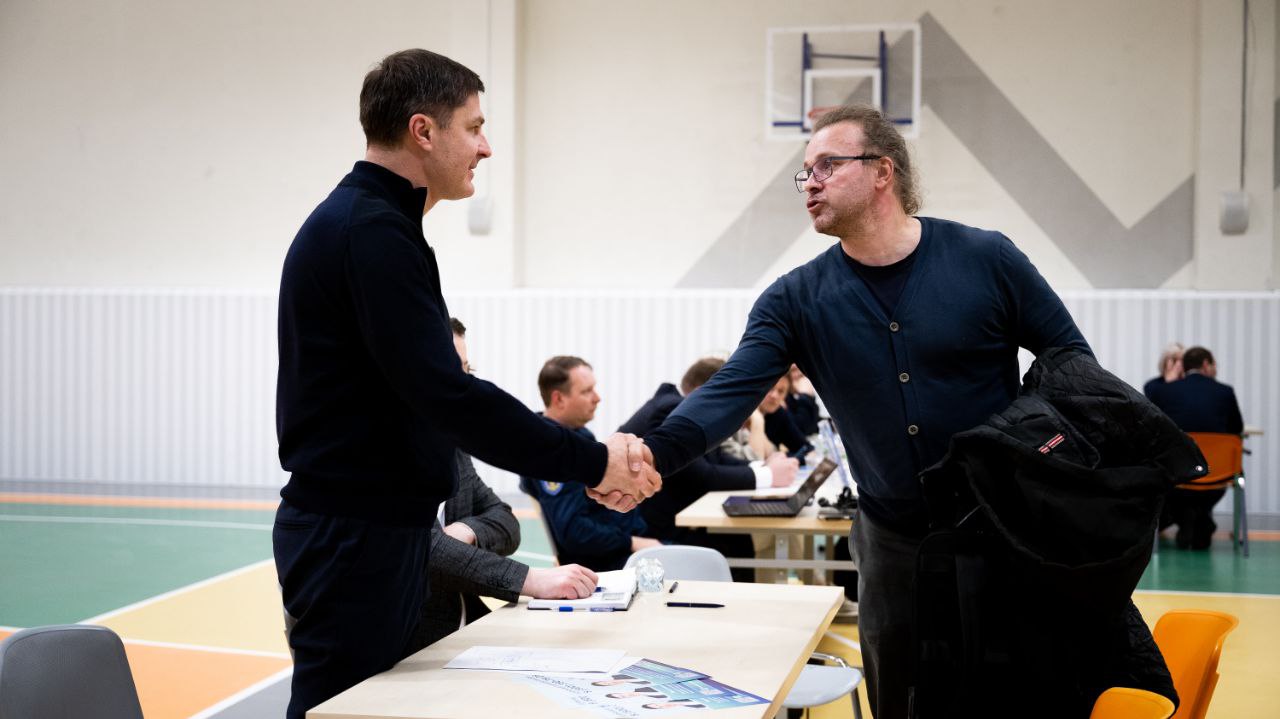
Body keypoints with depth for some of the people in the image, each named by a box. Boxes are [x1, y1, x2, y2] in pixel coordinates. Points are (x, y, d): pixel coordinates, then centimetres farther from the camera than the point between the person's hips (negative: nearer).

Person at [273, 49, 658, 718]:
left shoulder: (360, 222, 15)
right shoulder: (373, 230, -18)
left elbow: (427, 388, 13)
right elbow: (444, 394, -26)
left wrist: (586, 460, 5)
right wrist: (593, 462, -18)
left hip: (367, 526, 10)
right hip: (355, 537, -10)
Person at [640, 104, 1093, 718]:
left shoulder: (986, 261, -8)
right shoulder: (796, 299, -4)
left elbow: (1076, 367, -1)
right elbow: (731, 392, -17)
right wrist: (653, 453, -35)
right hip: (893, 544, 2)